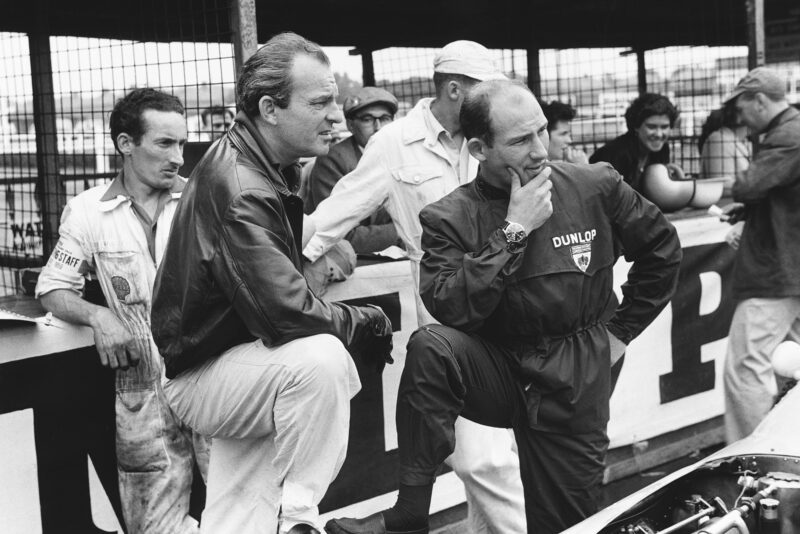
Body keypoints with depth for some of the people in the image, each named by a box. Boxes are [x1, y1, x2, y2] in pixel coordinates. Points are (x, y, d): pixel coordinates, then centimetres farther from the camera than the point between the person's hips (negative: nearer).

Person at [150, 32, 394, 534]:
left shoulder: (269, 164, 5)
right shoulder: (237, 188, -28)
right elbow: (288, 314, -34)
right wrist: (371, 323, -17)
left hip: (240, 351, 10)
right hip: (198, 375, -10)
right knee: (321, 359, -31)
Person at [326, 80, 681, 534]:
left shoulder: (596, 188, -5)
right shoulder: (449, 218, -7)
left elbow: (663, 249, 8)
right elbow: (451, 310, -22)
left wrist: (621, 330, 5)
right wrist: (513, 231, -23)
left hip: (575, 385, 1)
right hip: (498, 373, -1)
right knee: (432, 347, -30)